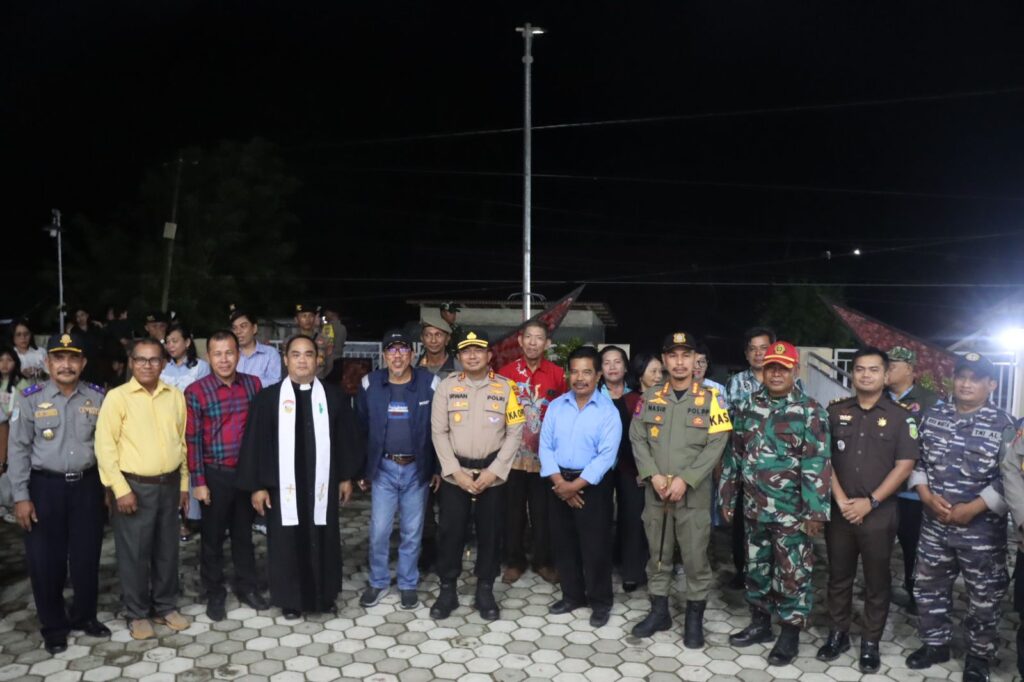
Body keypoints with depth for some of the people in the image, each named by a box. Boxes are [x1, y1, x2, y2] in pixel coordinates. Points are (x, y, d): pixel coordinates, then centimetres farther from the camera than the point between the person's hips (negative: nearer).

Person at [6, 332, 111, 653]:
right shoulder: (30, 399, -5)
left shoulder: (97, 398, 1)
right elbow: (18, 450, -4)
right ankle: (53, 626, 26)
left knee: (87, 556, 12)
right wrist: (21, 496, -7)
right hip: (45, 487, -2)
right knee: (46, 560, 7)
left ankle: (84, 615, 32)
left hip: (87, 485, 2)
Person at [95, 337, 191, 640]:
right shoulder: (117, 397, -7)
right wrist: (120, 489, -13)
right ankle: (137, 614, 23)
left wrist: (184, 483, 12)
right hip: (135, 486, -4)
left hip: (169, 485, 4)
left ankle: (166, 606, 29)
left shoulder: (176, 396, 5)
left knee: (167, 550, 13)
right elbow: (105, 445, -9)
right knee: (134, 553, 6)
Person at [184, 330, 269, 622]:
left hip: (247, 471, 3)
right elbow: (192, 439, -8)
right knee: (213, 537, 10)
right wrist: (198, 481, -9)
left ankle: (247, 587, 31)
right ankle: (214, 594, 26)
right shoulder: (196, 391, -9)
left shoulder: (253, 384, 0)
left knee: (244, 532, 16)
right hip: (215, 474, -2)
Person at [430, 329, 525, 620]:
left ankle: (485, 591, 25)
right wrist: (456, 471, -9)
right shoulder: (447, 386, 0)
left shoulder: (505, 387, -1)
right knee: (450, 532, 5)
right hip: (455, 473, 0)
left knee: (490, 533, 9)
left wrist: (494, 471, -10)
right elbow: (439, 432, -1)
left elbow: (515, 432, -3)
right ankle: (447, 590, 22)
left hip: (492, 474, 0)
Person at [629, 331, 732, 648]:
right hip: (656, 492, 3)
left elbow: (716, 444, -9)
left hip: (694, 494, -2)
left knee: (696, 558, 5)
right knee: (658, 556, 13)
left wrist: (685, 479, -16)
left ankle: (694, 619, 22)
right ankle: (659, 611, 29)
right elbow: (637, 438, 3)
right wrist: (653, 475, -11)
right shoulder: (650, 397, 5)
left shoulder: (710, 398, -3)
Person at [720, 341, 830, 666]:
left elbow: (817, 463, -12)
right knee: (756, 568, 16)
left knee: (792, 573, 5)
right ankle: (760, 623, 32)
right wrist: (727, 496, 10)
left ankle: (790, 632, 21)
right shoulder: (746, 407, 5)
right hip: (754, 507, 5)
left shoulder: (810, 411, -8)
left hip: (792, 511, -4)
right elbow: (734, 454, 10)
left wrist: (815, 510, -16)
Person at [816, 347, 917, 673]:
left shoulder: (901, 416, -2)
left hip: (880, 513, -2)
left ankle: (870, 642, 22)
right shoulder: (835, 411, 3)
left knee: (877, 580, 8)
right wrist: (841, 500, -8)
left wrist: (870, 502, -12)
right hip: (839, 510, 2)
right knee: (838, 576, 12)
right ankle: (838, 634, 26)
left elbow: (905, 465, -7)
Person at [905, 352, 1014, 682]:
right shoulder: (932, 416, 3)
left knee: (983, 596, 10)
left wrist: (973, 508, -16)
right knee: (928, 588, 13)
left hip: (982, 527, -3)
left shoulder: (1003, 425, -8)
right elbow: (916, 461, 6)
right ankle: (934, 644, 32)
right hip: (934, 523, 3)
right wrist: (927, 496, -8)